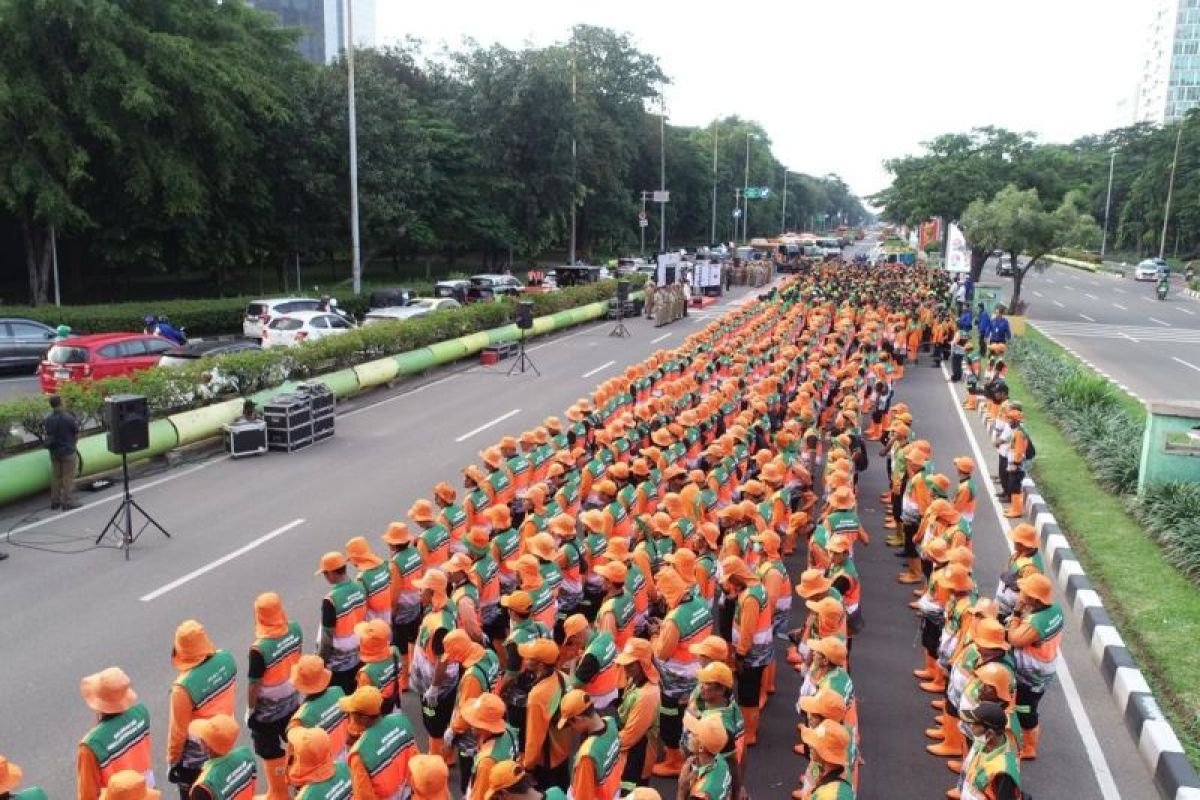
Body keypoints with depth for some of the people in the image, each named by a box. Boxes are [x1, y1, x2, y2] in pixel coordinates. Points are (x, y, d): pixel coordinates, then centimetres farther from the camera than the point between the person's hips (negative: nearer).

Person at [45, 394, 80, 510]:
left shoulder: (48, 419, -2)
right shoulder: (69, 418, -19)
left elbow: (47, 435, 6)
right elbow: (77, 435, -9)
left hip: (53, 451, 6)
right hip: (68, 451, -6)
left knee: (55, 477, 15)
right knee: (68, 478, 1)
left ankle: (55, 501, 22)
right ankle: (68, 502, 2)